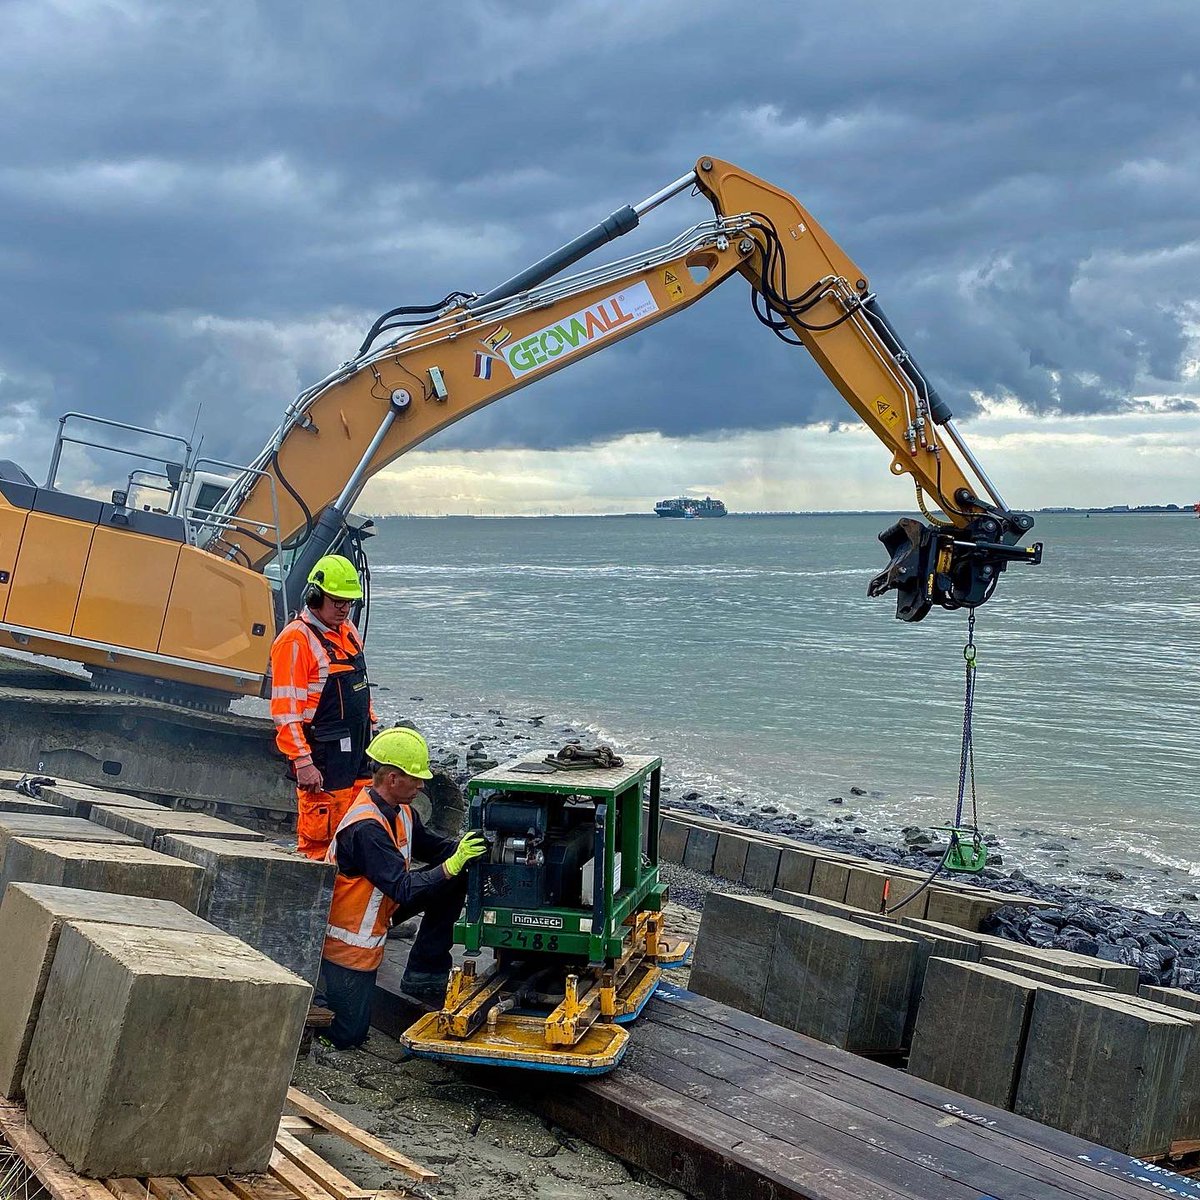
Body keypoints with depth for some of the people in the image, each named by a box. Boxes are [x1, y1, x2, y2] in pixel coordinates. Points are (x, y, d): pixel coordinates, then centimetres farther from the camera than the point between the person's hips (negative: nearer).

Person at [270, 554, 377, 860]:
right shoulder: (296, 639, -13)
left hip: (358, 755, 8)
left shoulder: (348, 631, 14)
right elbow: (286, 710, -17)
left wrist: (372, 730, 21)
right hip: (322, 760, -8)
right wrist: (302, 762, -21)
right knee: (318, 841, -5)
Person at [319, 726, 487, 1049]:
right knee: (346, 1034, -4)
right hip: (346, 938, -9)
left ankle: (423, 975, 4)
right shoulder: (366, 828, -30)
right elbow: (404, 890, -32)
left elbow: (432, 847, 11)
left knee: (455, 884, -2)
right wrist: (452, 864, -36)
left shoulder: (401, 813, -1)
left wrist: (466, 848, -9)